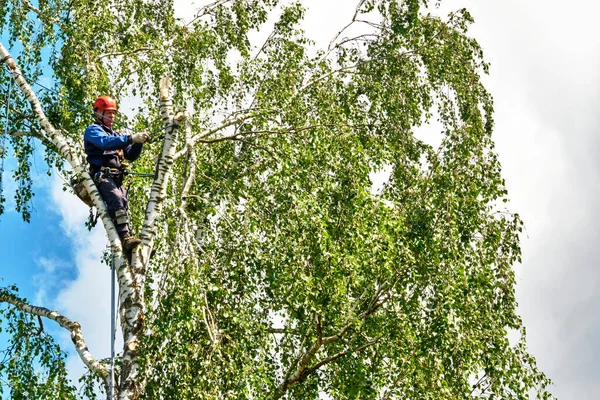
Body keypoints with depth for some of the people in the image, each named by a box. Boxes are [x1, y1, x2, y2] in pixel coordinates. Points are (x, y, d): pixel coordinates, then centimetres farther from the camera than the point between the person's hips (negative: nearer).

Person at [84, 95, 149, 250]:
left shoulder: (115, 135, 30)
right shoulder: (92, 130, 6)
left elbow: (131, 155, 20)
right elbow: (106, 142, -18)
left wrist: (139, 142, -2)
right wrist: (131, 138, -27)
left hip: (116, 179, 8)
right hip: (102, 176, -8)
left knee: (124, 208, -6)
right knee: (117, 200, -30)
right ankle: (125, 237, -42)